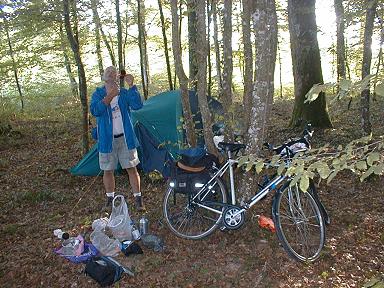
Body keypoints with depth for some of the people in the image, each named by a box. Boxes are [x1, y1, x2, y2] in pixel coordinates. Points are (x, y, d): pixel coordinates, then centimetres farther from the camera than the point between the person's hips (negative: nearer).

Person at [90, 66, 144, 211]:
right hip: (107, 139, 1)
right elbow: (94, 110, -18)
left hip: (125, 138, 0)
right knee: (107, 171, 10)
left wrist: (131, 86, -23)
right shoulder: (98, 94, 0)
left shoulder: (124, 93, 1)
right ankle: (110, 199, 28)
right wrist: (110, 96, -27)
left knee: (131, 168, 3)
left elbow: (137, 105, -16)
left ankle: (138, 199, 14)